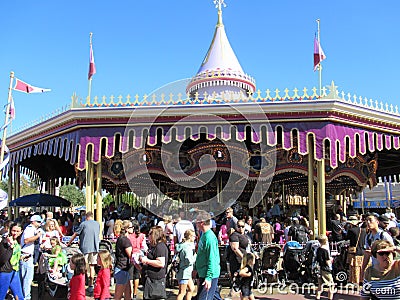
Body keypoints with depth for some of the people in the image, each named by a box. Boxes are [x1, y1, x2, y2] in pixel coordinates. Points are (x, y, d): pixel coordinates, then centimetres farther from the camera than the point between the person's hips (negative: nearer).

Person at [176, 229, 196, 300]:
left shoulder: (183, 245, 8)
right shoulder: (188, 247, -22)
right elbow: (189, 261, -29)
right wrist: (195, 256, -13)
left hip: (187, 273, 10)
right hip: (184, 273, -10)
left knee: (191, 288, 20)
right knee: (182, 293, -1)